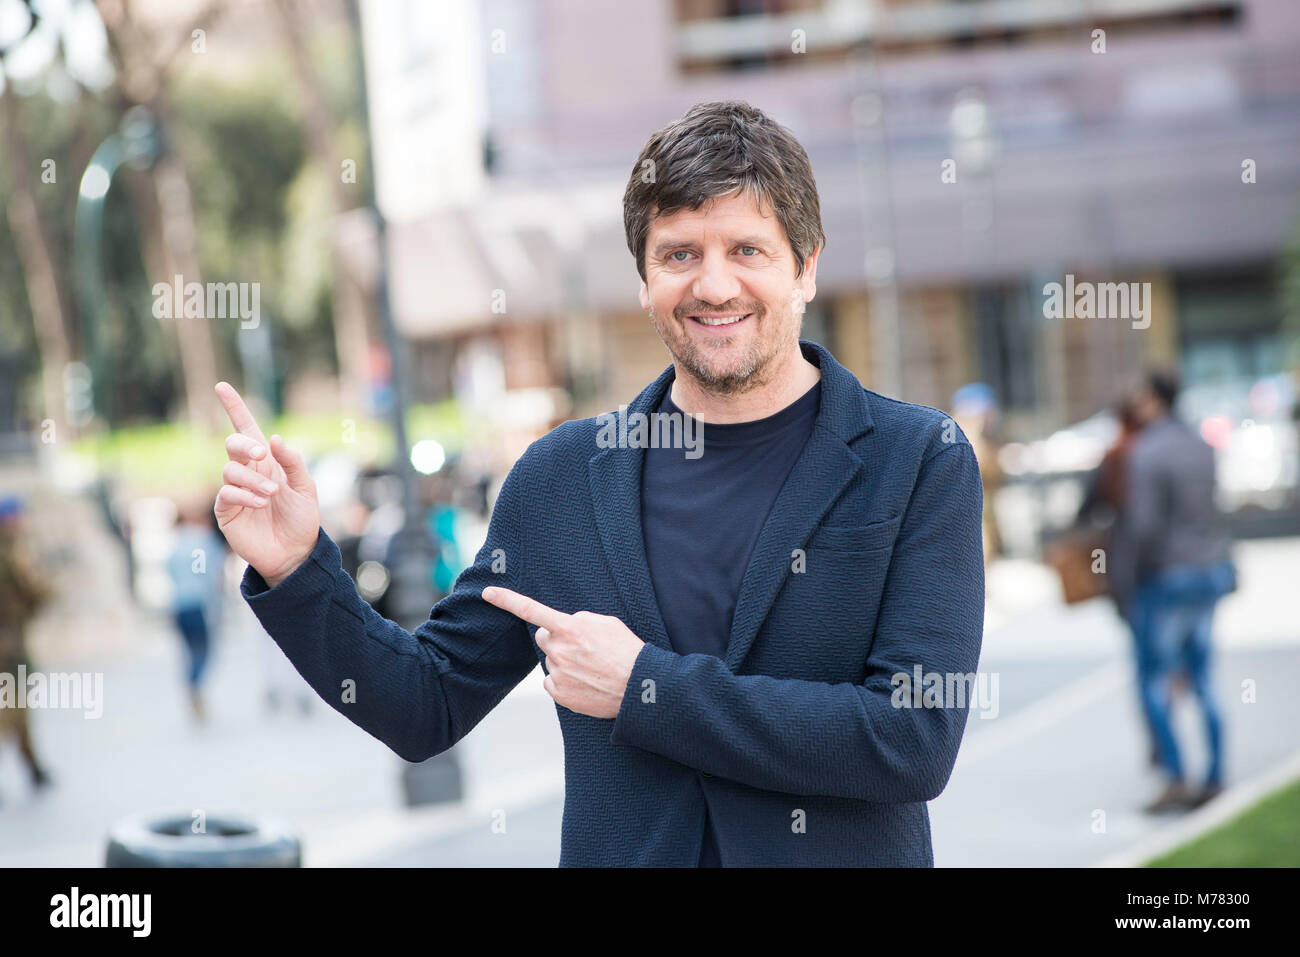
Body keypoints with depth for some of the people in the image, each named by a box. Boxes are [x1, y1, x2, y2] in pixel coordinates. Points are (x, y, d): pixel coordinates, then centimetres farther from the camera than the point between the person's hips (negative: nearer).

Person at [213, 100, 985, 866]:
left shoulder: (921, 463, -6)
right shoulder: (560, 478, 3)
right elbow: (428, 708, 9)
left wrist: (646, 688, -14)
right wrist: (295, 570, -5)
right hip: (617, 850, 2)